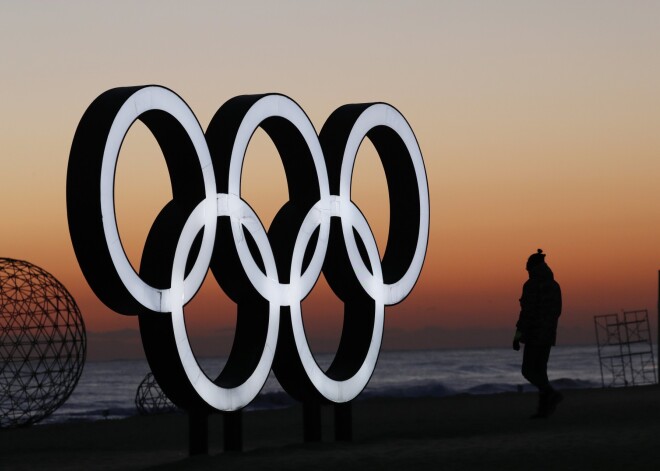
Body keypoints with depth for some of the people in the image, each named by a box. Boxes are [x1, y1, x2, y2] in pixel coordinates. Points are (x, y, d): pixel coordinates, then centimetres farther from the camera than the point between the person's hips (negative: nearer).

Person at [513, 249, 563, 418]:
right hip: (549, 333, 8)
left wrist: (517, 334, -15)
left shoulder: (530, 285, -14)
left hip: (534, 332, -8)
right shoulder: (554, 285, 10)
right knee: (540, 370, 11)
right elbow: (557, 310, 14)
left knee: (528, 371, -2)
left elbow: (526, 311, -18)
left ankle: (552, 394, -24)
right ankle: (543, 409, 3)